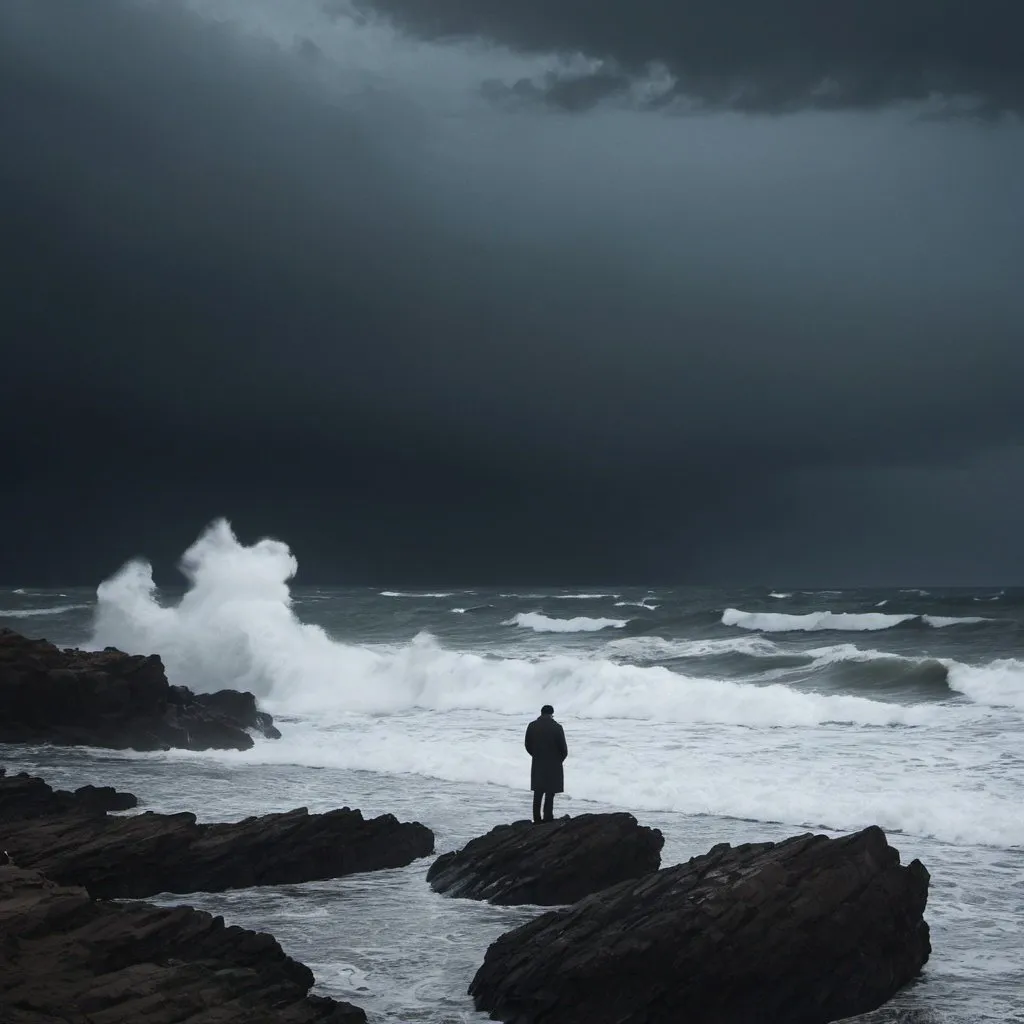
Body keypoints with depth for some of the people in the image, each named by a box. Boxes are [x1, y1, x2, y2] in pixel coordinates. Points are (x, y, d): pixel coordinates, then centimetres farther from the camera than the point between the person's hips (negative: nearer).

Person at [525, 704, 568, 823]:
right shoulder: (557, 727, -13)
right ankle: (548, 818, 3)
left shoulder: (532, 726, -2)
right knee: (550, 793, 4)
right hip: (553, 765, -3)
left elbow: (528, 746, 2)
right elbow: (563, 748, -10)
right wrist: (560, 759, 10)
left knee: (538, 793, 13)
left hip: (537, 764, 3)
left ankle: (537, 819, 14)